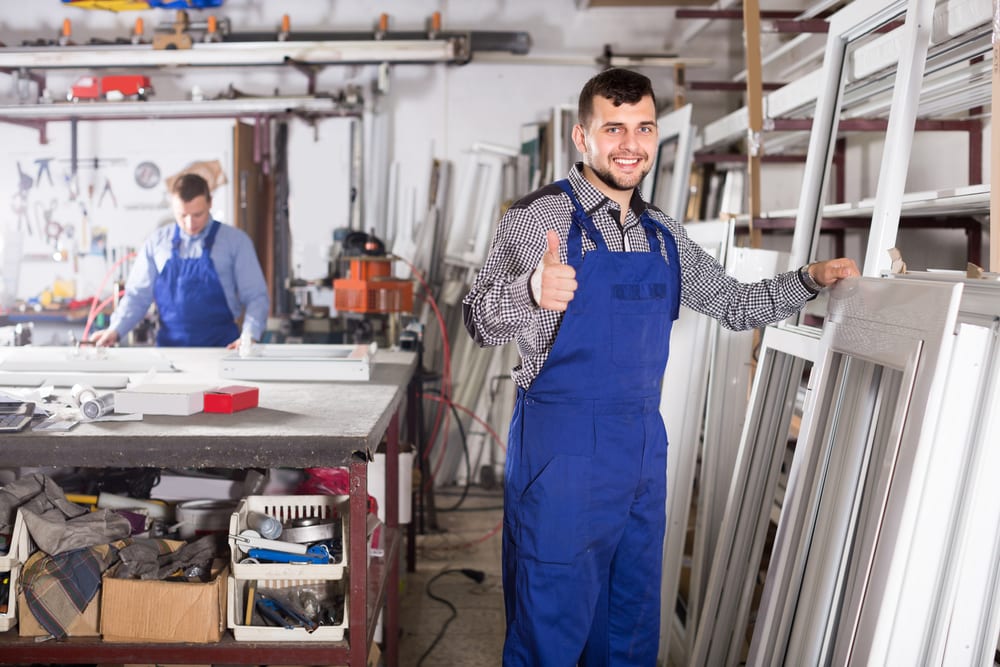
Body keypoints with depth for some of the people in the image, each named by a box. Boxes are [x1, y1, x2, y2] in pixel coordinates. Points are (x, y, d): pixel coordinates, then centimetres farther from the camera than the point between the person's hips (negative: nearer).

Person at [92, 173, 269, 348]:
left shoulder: (236, 241, 2)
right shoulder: (156, 242, 8)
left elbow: (255, 297, 0)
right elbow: (137, 296, 11)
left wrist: (250, 336, -15)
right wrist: (115, 330, -4)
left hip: (221, 347, -2)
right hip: (170, 345, 2)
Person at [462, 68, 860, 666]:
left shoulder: (665, 236, 11)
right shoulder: (540, 217, -7)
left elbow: (735, 304, 21)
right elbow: (482, 321, -17)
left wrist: (811, 279, 6)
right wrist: (532, 291, -38)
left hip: (644, 446, 6)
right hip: (561, 447, -6)